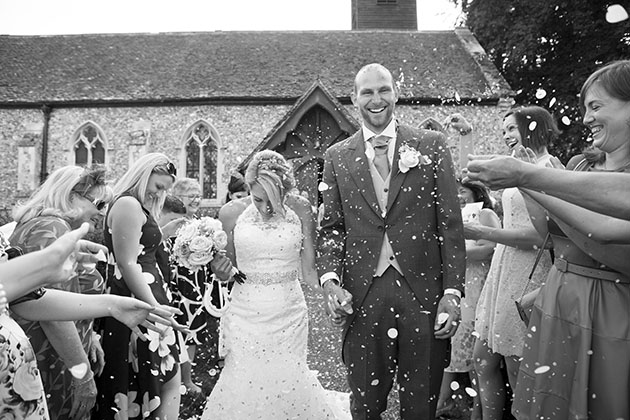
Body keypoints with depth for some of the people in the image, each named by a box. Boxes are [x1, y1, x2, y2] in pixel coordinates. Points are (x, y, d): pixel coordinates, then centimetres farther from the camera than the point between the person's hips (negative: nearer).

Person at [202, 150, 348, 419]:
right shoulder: (231, 213, -4)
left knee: (288, 382, 3)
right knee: (243, 384, 4)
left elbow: (308, 270, -2)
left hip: (288, 316, 0)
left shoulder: (300, 210, -4)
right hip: (245, 316, 1)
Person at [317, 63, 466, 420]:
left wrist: (453, 291, -5)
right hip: (362, 298, 1)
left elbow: (450, 223, 1)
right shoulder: (337, 157, 8)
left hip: (424, 294, 0)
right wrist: (330, 279, -6)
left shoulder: (432, 145, 5)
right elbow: (331, 227, 9)